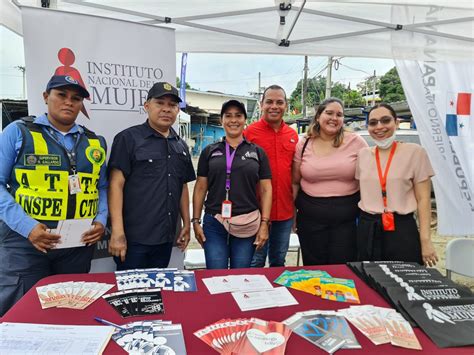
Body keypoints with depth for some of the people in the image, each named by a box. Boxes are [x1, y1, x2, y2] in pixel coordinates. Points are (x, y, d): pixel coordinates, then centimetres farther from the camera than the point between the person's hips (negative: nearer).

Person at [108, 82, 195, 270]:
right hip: (134, 237, -5)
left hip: (166, 237, 6)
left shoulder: (181, 146, 12)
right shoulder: (128, 138, -5)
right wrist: (117, 232, -17)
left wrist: (186, 224, 14)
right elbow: (116, 184, -11)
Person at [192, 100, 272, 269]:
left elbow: (265, 189, 3)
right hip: (213, 224, 0)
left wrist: (264, 223, -3)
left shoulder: (257, 152, 5)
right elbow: (200, 188, 7)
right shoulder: (209, 151, 6)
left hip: (247, 225, 0)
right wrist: (196, 221, 2)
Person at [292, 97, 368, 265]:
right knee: (313, 269, 12)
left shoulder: (356, 142, -3)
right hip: (310, 217, 1)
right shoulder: (303, 145, 1)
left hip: (347, 217, -1)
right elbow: (295, 182, 8)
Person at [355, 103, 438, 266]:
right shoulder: (363, 155, 6)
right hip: (367, 230, 3)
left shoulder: (414, 152, -4)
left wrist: (426, 240, -8)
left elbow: (423, 199, -4)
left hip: (402, 229, -3)